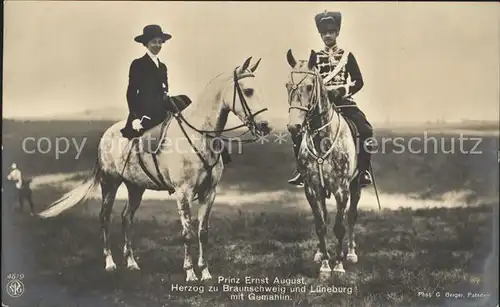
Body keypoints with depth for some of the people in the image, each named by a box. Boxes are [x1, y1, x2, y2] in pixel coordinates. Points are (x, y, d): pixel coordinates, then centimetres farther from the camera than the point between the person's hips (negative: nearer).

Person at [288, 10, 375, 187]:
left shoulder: (347, 56, 7)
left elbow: (358, 82, 2)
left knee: (365, 130, -25)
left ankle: (364, 170, -9)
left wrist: (341, 91, -15)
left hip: (344, 101, -1)